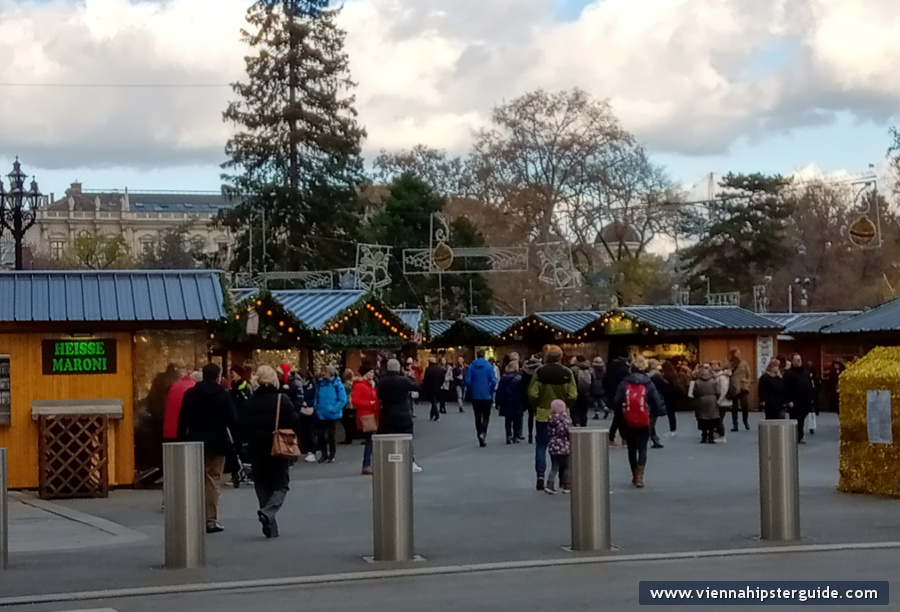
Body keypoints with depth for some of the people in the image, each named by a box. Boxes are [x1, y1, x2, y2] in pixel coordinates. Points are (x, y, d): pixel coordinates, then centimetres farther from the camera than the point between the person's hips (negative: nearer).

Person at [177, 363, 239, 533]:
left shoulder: (190, 394, 5)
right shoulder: (223, 394, -5)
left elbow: (182, 421, 6)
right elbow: (232, 420, -7)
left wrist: (183, 441, 11)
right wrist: (236, 441, -1)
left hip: (195, 443, 4)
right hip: (217, 443, -3)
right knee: (213, 481, 0)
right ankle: (211, 520, -1)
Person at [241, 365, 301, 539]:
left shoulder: (251, 402, -1)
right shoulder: (282, 399, -9)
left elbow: (244, 428, 3)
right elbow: (295, 423, -9)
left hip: (257, 451, 3)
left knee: (262, 487, 12)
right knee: (281, 485, 6)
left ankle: (271, 528, 11)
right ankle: (268, 512, -22)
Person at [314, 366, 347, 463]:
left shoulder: (337, 384, -10)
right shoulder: (320, 383, 3)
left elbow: (343, 400, -13)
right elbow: (316, 398, 13)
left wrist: (333, 409, -19)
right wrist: (317, 408, -1)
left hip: (333, 415, -4)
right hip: (321, 415, 4)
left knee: (331, 436, 5)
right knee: (321, 435, 7)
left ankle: (332, 455, 17)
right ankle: (324, 454, 22)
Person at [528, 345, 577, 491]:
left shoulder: (539, 372, -10)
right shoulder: (567, 373, -8)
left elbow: (532, 394, -11)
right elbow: (573, 396, -10)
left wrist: (537, 405, 7)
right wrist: (564, 404, 8)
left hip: (543, 414, -1)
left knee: (541, 446, 8)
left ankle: (540, 477, 0)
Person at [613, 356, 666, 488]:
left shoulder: (624, 383, -3)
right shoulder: (648, 384, -3)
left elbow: (616, 403, -8)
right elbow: (657, 402, -7)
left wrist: (620, 415, 6)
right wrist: (662, 411, 11)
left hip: (628, 422, 1)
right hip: (644, 422, -1)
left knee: (632, 449, 16)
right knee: (642, 449, 4)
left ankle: (635, 476, 26)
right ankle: (639, 477, -8)